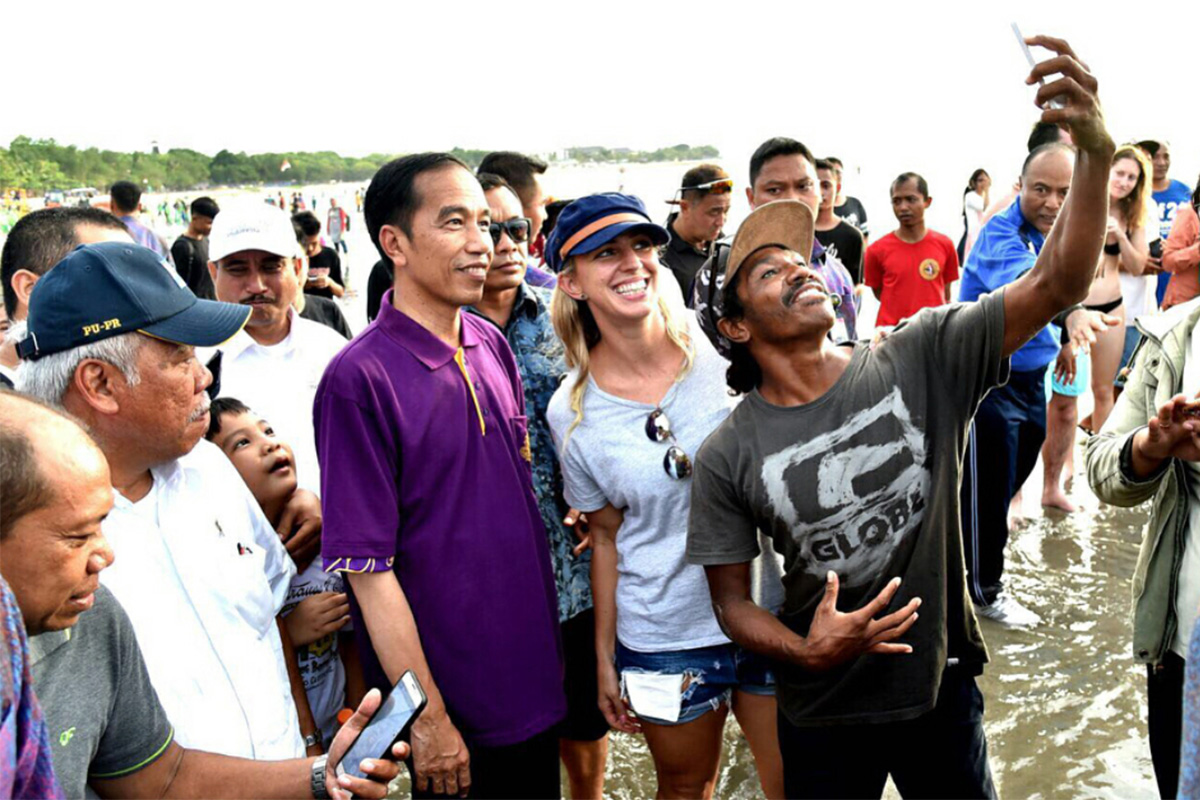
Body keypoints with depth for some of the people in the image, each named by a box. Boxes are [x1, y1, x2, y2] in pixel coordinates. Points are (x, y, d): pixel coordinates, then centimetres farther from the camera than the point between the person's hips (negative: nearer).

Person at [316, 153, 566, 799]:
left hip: (535, 670, 6)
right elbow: (367, 567, -18)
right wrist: (427, 716, -15)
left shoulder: (493, 345, 1)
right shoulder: (358, 379, -19)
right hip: (450, 701, -6)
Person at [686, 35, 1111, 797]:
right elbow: (732, 598, -5)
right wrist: (805, 651, -22)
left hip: (944, 687, 1)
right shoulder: (729, 456, -13)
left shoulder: (921, 359, -13)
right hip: (824, 716, -1)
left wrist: (1095, 153, -35)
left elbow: (1056, 286, -21)